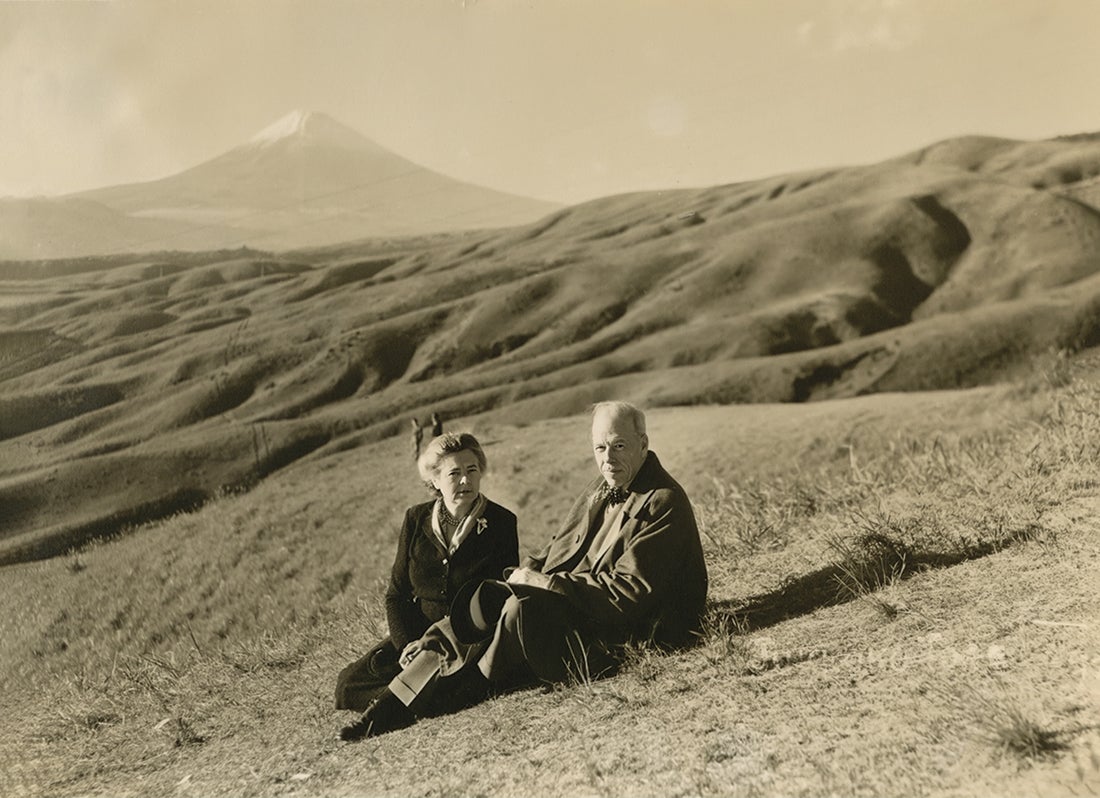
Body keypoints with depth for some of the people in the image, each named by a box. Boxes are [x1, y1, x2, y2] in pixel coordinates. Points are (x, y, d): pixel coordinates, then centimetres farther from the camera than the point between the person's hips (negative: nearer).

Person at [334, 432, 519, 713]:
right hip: (417, 634, 4)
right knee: (350, 682, -13)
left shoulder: (501, 523, -5)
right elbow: (397, 594, 7)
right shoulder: (416, 519, 4)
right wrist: (406, 643, -12)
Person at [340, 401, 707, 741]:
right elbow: (559, 548, 19)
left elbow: (628, 593, -21)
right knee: (484, 599, -9)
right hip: (573, 610, 8)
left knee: (523, 610, -29)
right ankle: (389, 709, -8)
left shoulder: (664, 504, -15)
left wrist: (545, 583, -18)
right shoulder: (603, 488, 13)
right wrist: (528, 573, -5)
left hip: (626, 635, -8)